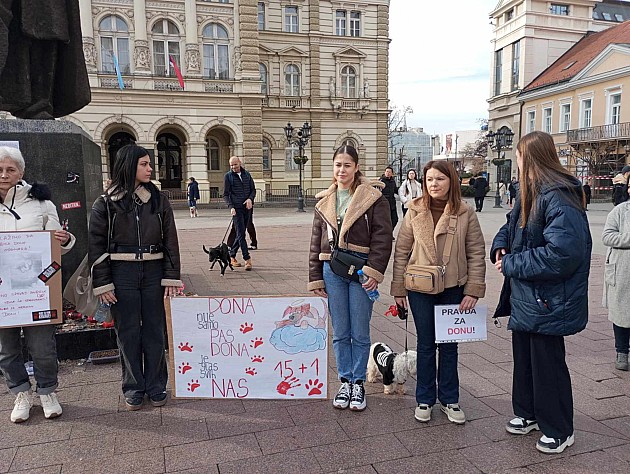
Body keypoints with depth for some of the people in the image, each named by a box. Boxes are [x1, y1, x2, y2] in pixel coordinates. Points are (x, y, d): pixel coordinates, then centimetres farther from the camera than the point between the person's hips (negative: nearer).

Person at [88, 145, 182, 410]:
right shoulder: (106, 203, 0)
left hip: (153, 272, 1)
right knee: (128, 333, 7)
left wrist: (171, 277, -2)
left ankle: (156, 386, 22)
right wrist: (102, 284, -5)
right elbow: (96, 245, 0)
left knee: (155, 331, 8)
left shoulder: (158, 199, 5)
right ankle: (133, 388, 22)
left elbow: (170, 240, 4)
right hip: (121, 274, -1)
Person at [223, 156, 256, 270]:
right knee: (241, 234, -11)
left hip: (247, 208, 5)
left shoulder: (247, 174, 11)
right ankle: (247, 259, -12)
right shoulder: (228, 176, 0)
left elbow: (253, 190, 13)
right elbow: (225, 194, -1)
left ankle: (232, 256, 23)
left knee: (240, 234, 9)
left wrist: (250, 199, -8)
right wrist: (231, 207, -15)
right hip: (236, 208, -4)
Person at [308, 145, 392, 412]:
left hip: (360, 269, -3)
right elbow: (316, 242, 12)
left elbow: (382, 236, -8)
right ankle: (345, 382, 27)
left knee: (360, 333, 7)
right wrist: (315, 278, 9)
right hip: (332, 269, 4)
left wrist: (374, 271, -16)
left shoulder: (373, 197, -4)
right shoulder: (324, 202, 9)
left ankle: (358, 383, 24)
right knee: (340, 333, 12)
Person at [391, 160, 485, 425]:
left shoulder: (466, 213, -4)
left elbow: (476, 254, -1)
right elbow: (401, 252, 0)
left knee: (449, 345, 13)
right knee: (426, 344, 10)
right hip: (420, 289, 0)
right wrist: (398, 289, -1)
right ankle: (424, 400, 26)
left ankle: (449, 399, 29)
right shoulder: (415, 212, -3)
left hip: (453, 289, 0)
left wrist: (473, 291, -6)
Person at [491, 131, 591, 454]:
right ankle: (528, 414, 40)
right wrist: (500, 247, -1)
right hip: (524, 296, 9)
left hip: (547, 301, -9)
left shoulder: (559, 197, -23)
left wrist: (511, 265, -20)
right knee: (523, 358, 21)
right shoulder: (528, 192, 7)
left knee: (547, 365, 6)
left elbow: (561, 254, -31)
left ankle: (558, 431, 27)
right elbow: (511, 225, 21)